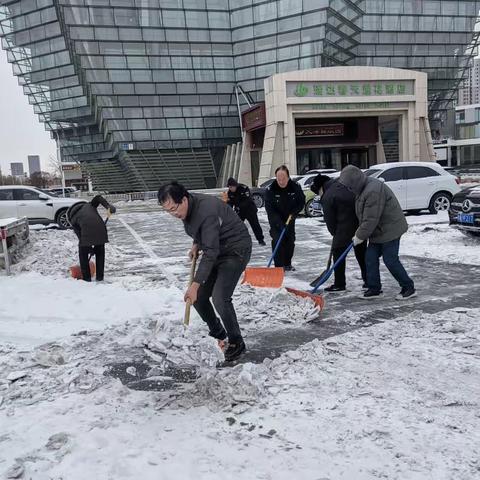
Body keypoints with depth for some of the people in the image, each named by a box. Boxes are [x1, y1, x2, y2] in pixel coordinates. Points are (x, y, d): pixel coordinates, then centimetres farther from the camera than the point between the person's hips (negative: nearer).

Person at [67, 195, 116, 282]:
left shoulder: (73, 219, 25)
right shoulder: (88, 205, 31)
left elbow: (80, 235, 18)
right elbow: (98, 197, 11)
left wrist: (90, 249, 23)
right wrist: (109, 206, 2)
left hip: (87, 231, -2)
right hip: (101, 229, 2)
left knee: (83, 254, 21)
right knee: (100, 253, 22)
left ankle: (86, 277, 22)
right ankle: (99, 277, 24)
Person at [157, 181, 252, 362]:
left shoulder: (206, 211, -32)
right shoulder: (186, 208, -4)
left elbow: (210, 252, -33)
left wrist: (195, 284, -34)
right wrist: (196, 244, 2)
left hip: (236, 250, -9)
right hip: (215, 250, 9)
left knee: (219, 298, -21)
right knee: (198, 297, 3)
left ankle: (236, 343, 0)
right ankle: (218, 334, 25)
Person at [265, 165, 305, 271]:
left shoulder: (296, 187, -15)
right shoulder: (270, 190, -23)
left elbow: (301, 202, -1)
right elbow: (269, 209, -23)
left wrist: (293, 213, -17)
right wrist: (280, 223, -30)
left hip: (290, 220, 3)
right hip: (275, 221, -3)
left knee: (290, 241, 9)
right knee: (277, 241, -13)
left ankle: (287, 264, 25)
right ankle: (279, 266, -7)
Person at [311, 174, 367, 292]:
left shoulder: (327, 198, -10)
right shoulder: (343, 186, 10)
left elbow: (330, 220, -6)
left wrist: (335, 233, 11)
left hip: (345, 227, -7)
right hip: (361, 224, 7)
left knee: (338, 252, 6)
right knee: (361, 252, 18)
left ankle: (339, 284, 8)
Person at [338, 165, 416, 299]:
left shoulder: (374, 191, -27)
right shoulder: (364, 189, 7)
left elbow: (371, 219, -27)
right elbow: (364, 216, 17)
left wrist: (360, 236, -17)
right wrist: (359, 233, 11)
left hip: (389, 230, -10)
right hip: (378, 232, 10)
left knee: (390, 260, -5)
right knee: (370, 258, 8)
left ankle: (409, 288, 9)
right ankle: (374, 288, 17)